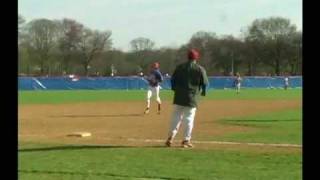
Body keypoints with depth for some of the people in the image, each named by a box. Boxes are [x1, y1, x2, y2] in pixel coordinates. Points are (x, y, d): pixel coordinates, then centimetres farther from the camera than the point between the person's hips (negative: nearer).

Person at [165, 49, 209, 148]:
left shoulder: (180, 67, 7)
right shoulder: (200, 69, -1)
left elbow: (173, 79, 9)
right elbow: (205, 83, -1)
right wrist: (202, 91, 14)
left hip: (179, 96, 3)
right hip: (192, 98, -2)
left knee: (175, 117, 8)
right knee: (189, 119, 2)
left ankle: (170, 137, 0)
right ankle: (186, 140, 2)